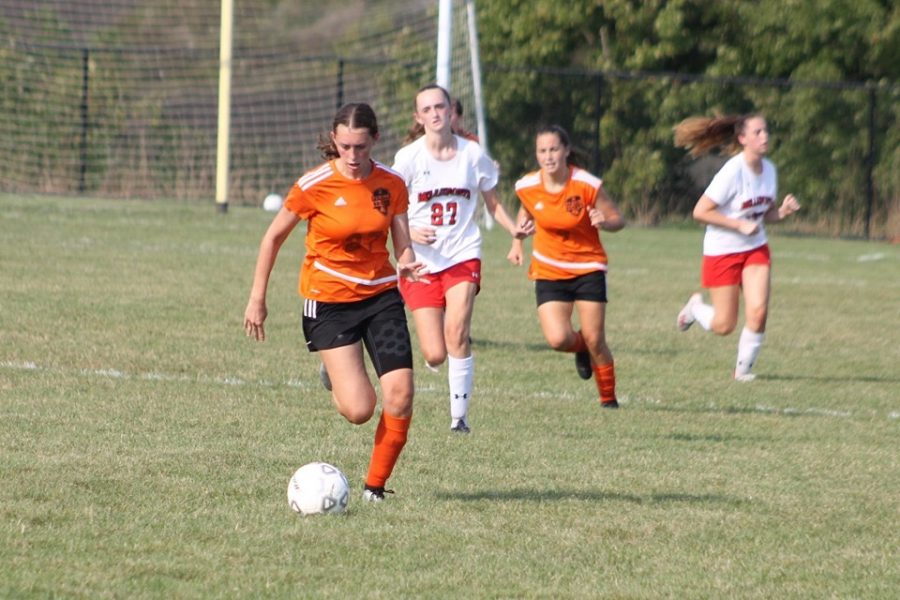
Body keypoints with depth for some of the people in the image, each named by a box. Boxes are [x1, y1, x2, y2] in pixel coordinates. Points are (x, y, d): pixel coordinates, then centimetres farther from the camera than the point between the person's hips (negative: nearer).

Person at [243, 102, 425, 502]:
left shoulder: (392, 184, -3)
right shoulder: (314, 185, -13)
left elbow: (403, 245, 1)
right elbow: (273, 238, -1)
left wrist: (407, 263, -23)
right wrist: (257, 299, 0)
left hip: (381, 296, 3)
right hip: (329, 300, -3)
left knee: (400, 396, -12)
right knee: (358, 410, -13)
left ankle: (376, 486, 6)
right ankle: (335, 379, 25)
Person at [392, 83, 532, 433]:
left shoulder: (472, 154, 1)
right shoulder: (409, 158, -5)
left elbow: (493, 203, 11)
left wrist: (514, 229, -7)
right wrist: (411, 233, -21)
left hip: (463, 256, 1)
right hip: (421, 261, -1)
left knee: (457, 332, -21)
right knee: (435, 356, -6)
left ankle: (460, 417, -11)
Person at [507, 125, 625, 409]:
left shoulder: (588, 185, -17)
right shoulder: (526, 187, -8)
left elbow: (617, 220, -8)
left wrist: (604, 221, -30)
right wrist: (517, 243, 8)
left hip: (588, 268, -2)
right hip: (548, 272, 2)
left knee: (595, 340, -4)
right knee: (558, 339, -16)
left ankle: (608, 399, 18)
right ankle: (581, 349, 22)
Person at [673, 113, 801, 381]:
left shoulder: (769, 169, 1)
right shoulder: (733, 172, -21)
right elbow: (700, 211, -21)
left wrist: (783, 211, -9)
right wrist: (740, 225, -23)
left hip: (756, 248, 5)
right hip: (722, 251, -5)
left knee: (758, 312, -12)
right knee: (724, 325, 1)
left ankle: (744, 368, 8)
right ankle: (696, 306, 34)